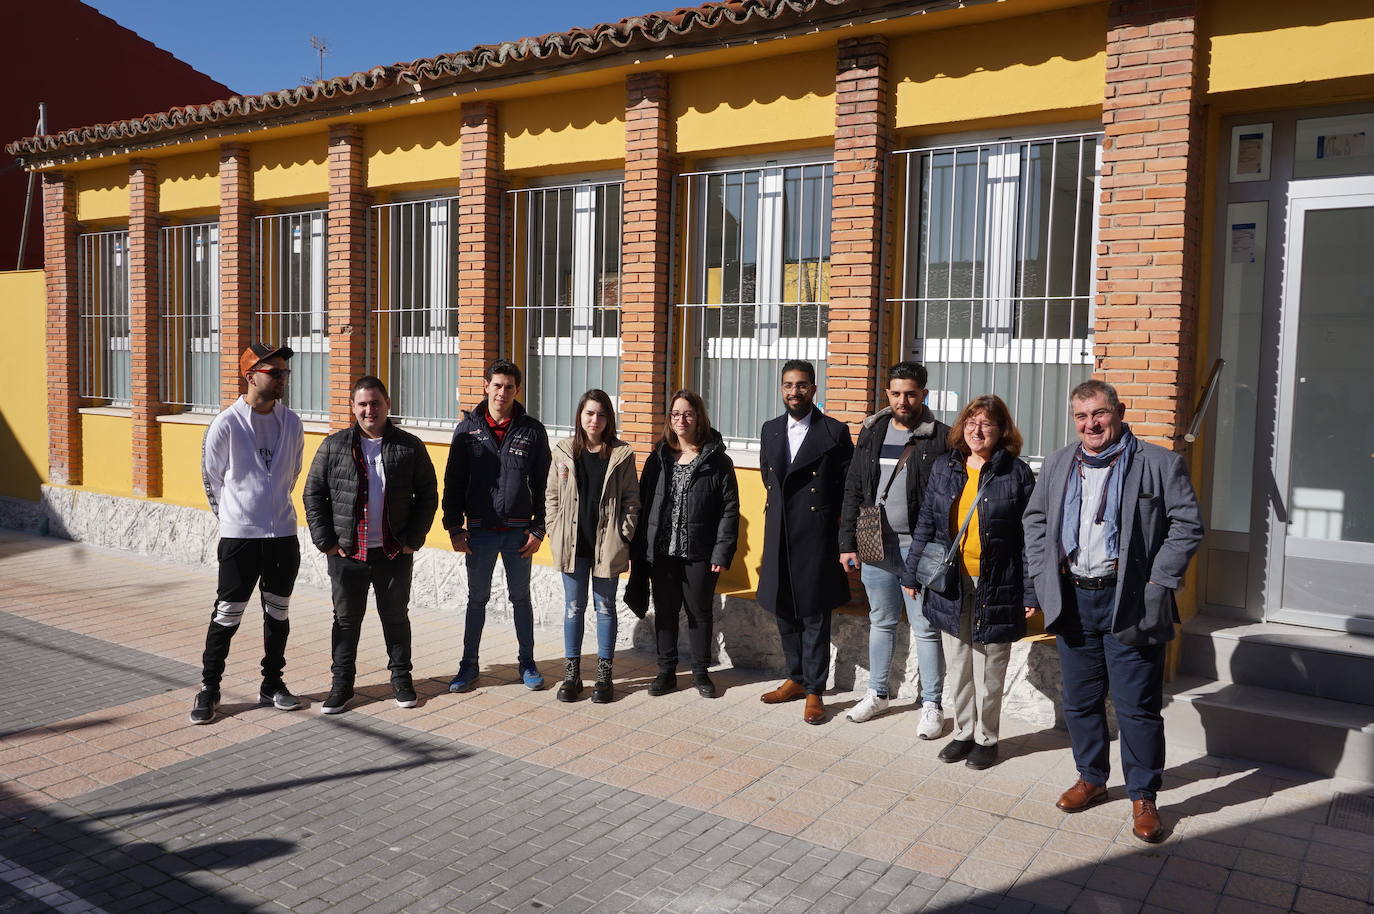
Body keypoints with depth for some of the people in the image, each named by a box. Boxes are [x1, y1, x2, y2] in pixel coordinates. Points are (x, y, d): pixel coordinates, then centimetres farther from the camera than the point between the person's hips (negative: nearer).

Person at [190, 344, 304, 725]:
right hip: (239, 536, -4)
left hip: (284, 535, 4)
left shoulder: (291, 422, 2)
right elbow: (211, 477, 2)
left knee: (278, 613, 13)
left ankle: (272, 683, 27)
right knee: (227, 615, 2)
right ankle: (209, 689, 17)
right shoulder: (226, 425, -11)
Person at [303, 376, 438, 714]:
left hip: (395, 554, 0)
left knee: (396, 617, 12)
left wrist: (413, 539, -5)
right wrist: (326, 541, -4)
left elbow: (427, 496, 3)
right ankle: (341, 684, 23)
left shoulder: (409, 447, -1)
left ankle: (401, 679, 27)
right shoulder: (334, 446, 0)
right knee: (346, 619, 10)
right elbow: (313, 494, 4)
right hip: (347, 553, 0)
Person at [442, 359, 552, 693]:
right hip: (479, 531, 0)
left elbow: (542, 484, 1)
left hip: (519, 531, 0)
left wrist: (538, 530, -4)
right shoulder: (468, 429, 0)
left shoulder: (532, 431, -1)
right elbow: (453, 483, 1)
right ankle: (469, 664, 23)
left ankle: (527, 663, 24)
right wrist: (454, 528, -4)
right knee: (477, 599, 11)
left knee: (521, 598, 12)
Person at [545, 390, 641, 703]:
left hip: (607, 545, -1)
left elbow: (631, 499, 0)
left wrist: (623, 536, -6)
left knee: (605, 607, 8)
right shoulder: (564, 451, 2)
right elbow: (552, 496, 6)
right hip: (572, 544, 1)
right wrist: (555, 533, -1)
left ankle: (604, 675, 18)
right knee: (573, 608, 9)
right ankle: (571, 674, 19)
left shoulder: (622, 454, -2)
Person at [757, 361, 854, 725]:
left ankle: (814, 691, 12)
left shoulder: (835, 432, -6)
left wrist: (826, 516, -3)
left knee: (814, 616, 2)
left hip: (816, 537, -5)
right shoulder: (770, 430, 10)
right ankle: (796, 679, 29)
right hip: (779, 535, 5)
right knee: (784, 612, 14)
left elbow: (849, 486, -3)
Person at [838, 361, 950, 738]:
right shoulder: (872, 432, 7)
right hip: (875, 544, 4)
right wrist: (847, 543, 5)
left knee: (925, 628, 4)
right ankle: (877, 693, 31)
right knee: (881, 622, 17)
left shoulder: (940, 437, -6)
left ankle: (931, 704, 17)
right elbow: (853, 491, 9)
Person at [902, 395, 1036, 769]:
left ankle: (986, 737, 25)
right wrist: (912, 573, 7)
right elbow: (925, 523, 9)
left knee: (988, 668, 8)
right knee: (956, 665, 13)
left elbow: (1029, 537, -6)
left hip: (995, 586, -3)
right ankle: (963, 731, 30)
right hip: (950, 583, 4)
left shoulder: (1016, 473, -6)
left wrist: (1031, 592, -8)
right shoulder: (944, 467, 5)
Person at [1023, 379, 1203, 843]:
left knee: (1138, 707, 3)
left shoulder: (1160, 464, -5)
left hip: (1130, 605, -4)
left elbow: (1187, 525, -5)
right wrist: (1043, 575, 6)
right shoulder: (1058, 464, 10)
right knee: (1080, 701, 14)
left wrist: (1157, 582, -11)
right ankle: (1091, 778, 33)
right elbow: (1035, 520, 17)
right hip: (1073, 600, 4)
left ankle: (1143, 797, 19)